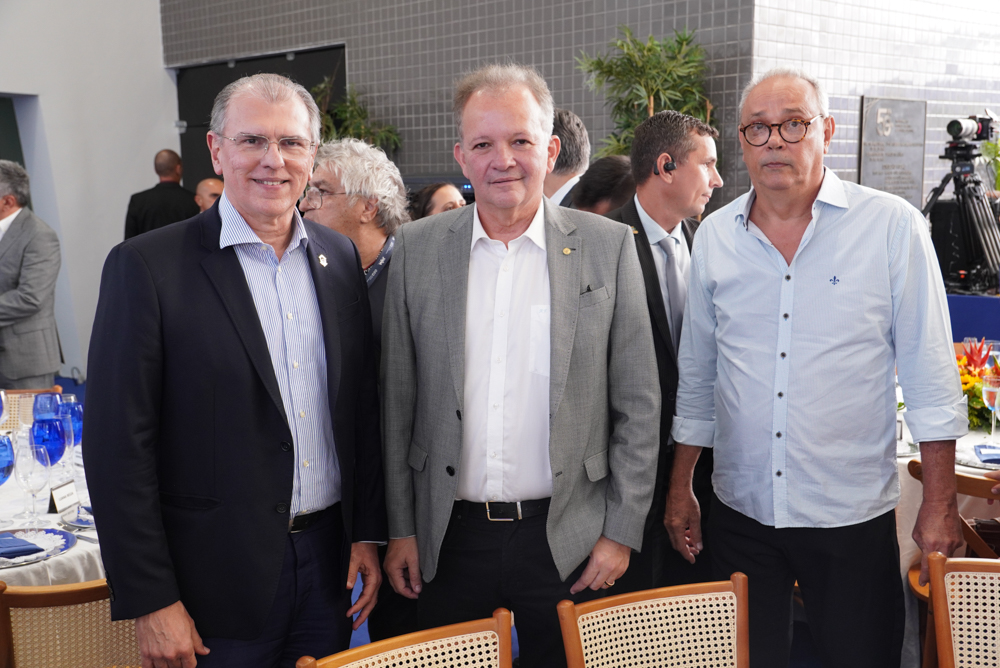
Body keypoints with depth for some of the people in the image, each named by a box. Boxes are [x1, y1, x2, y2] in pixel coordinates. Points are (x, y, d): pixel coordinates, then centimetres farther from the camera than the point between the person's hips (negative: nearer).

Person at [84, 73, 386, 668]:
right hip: (219, 577, -4)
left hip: (329, 558, 4)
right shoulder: (146, 266, -11)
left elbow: (362, 408, 9)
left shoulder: (340, 256, 4)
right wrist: (152, 601, -12)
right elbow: (119, 446, -12)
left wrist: (368, 532, 6)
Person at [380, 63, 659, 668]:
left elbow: (638, 406, -1)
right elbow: (398, 402, 3)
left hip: (568, 541, -1)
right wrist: (401, 528, 3)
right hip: (448, 538, 1)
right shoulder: (417, 248, 0)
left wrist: (622, 531, -3)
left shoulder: (608, 246, -3)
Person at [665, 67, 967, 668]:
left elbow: (931, 378, -4)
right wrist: (680, 488, 12)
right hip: (740, 511, 3)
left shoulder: (893, 226, -6)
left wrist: (940, 504, -6)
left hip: (854, 515, -2)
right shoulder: (716, 236, 3)